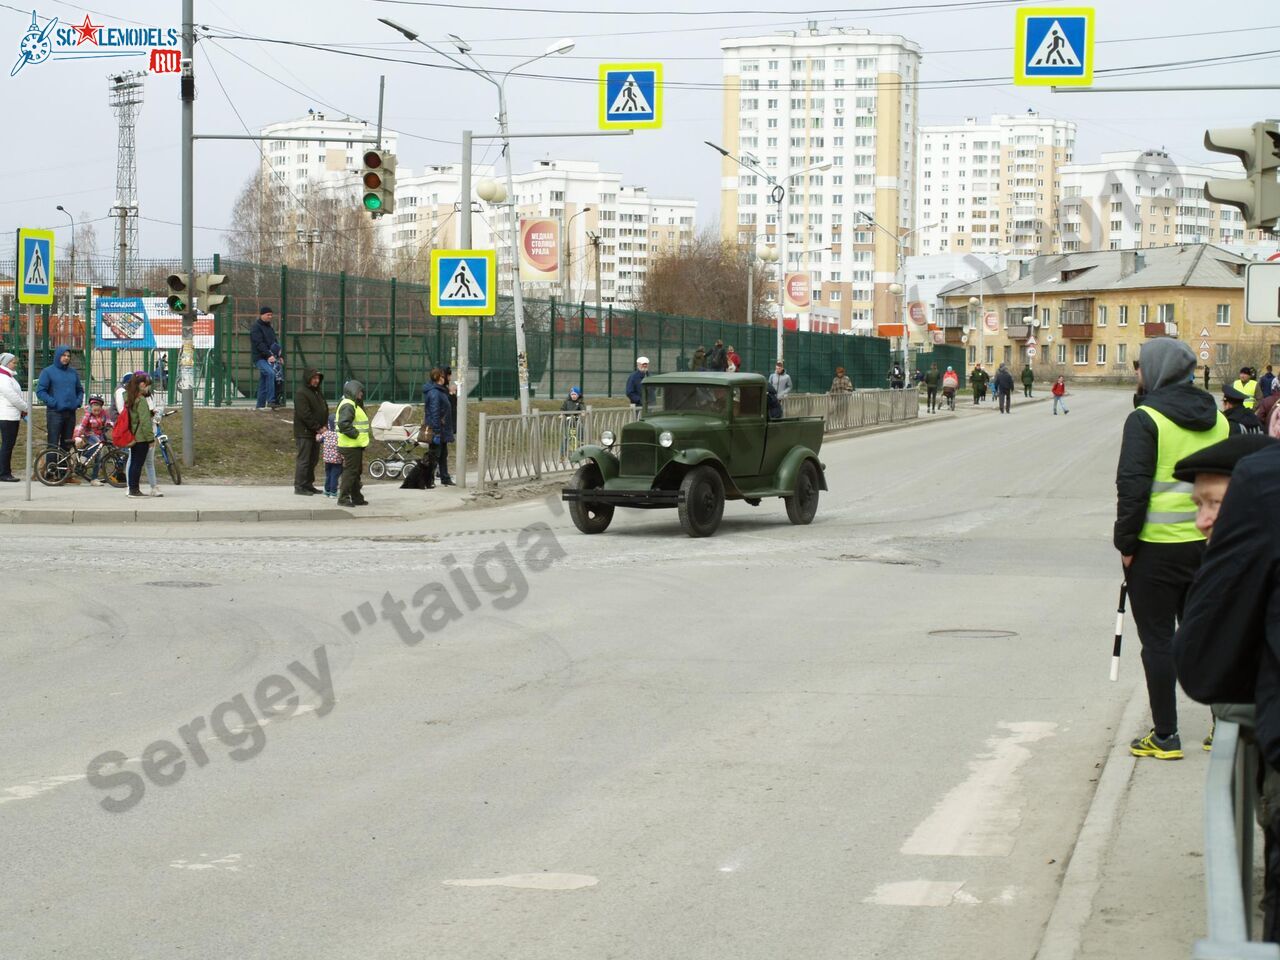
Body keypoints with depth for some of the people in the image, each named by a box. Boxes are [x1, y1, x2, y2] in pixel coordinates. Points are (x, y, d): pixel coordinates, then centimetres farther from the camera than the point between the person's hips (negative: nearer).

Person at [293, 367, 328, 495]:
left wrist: (324, 426, 2)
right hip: (304, 433, -9)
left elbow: (325, 410, 18)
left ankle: (308, 485, 19)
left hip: (316, 432, 9)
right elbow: (305, 414, -19)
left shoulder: (318, 392, 16)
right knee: (303, 459, -7)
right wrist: (318, 428, -17)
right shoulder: (301, 393, -12)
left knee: (313, 459, 12)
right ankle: (299, 486, -4)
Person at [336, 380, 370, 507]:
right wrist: (355, 433, -20)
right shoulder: (348, 406, -16)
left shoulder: (354, 405, 19)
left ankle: (357, 497, 25)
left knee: (356, 472, 17)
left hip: (356, 445, 11)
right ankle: (343, 498, -4)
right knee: (350, 472, -8)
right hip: (350, 446, -11)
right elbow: (343, 424, -27)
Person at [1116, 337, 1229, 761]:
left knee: (1158, 639, 2)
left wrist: (1125, 541, -7)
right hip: (1207, 545, 6)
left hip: (1156, 547, -6)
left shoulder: (1146, 419, -12)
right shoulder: (1217, 420, 8)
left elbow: (1133, 486, -16)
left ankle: (1165, 736, 5)